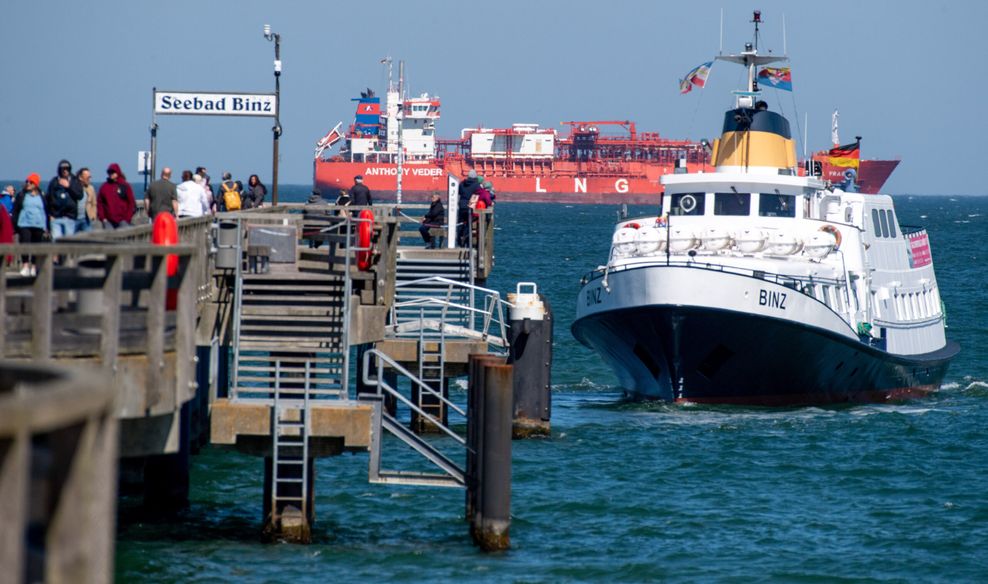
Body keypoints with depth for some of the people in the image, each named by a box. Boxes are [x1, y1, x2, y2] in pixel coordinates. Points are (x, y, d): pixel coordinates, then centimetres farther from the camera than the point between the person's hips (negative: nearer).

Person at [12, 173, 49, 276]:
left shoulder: (42, 197, 9)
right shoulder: (21, 195, 6)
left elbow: (46, 212, 13)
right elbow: (15, 210, 5)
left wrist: (47, 227, 9)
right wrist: (15, 225, -2)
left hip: (38, 226, 2)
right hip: (24, 225, -2)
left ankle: (34, 267, 15)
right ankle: (25, 266, -12)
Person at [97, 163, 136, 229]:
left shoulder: (125, 186, 3)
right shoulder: (104, 187, 7)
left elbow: (131, 203, 3)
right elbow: (99, 203, 7)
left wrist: (127, 218, -4)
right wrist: (102, 217, -2)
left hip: (122, 221, -1)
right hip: (108, 221, 1)